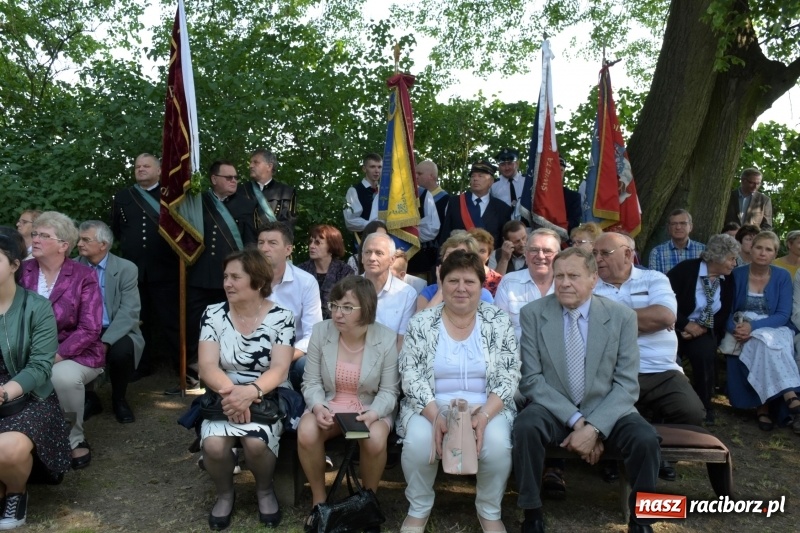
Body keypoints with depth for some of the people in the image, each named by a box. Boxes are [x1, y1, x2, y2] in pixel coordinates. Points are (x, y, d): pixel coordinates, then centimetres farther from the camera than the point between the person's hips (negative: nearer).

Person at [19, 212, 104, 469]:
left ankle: (74, 439, -7)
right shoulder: (22, 272, 5)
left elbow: (89, 329, -12)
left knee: (63, 376, -34)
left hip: (76, 355, -3)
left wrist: (54, 357, -22)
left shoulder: (84, 276, -6)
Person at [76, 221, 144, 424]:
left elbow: (129, 312, -14)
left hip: (116, 332, -2)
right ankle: (87, 396, 6)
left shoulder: (126, 269, -6)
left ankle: (119, 399, -1)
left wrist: (105, 342, -26)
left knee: (121, 351, -33)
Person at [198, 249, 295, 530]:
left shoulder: (281, 317, -6)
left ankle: (265, 490, 6)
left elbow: (279, 369, -12)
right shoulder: (213, 315, -1)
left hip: (267, 398, -2)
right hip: (224, 397, 2)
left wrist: (250, 392, -31)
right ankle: (225, 493, 8)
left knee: (256, 443, -30)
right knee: (213, 445, -27)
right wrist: (230, 390, -29)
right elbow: (207, 366, -9)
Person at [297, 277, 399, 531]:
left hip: (371, 409, -1)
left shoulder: (386, 339, -13)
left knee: (375, 441, -33)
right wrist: (317, 407, -24)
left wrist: (373, 414, -27)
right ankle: (319, 498, -1)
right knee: (306, 433, -30)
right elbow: (311, 382, -3)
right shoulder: (320, 332, -8)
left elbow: (389, 391, -7)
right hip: (328, 405, 2)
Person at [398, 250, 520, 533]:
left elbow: (508, 376, -4)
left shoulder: (498, 322, -1)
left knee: (497, 443, -29)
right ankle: (418, 510, 0)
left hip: (487, 408, 0)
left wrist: (484, 416, -20)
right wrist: (435, 415, -21)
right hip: (431, 407, 0)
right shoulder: (421, 323, -1)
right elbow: (410, 375, -6)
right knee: (418, 440, -29)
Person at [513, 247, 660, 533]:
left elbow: (627, 385, -7)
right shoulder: (532, 314, -6)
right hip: (553, 409, -1)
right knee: (525, 427, -31)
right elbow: (531, 379, -8)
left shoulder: (622, 316, -5)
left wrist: (594, 428, -21)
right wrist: (576, 420, -19)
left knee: (646, 440, -26)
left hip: (606, 410, 1)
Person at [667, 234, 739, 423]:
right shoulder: (686, 269, -9)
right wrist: (685, 324, -20)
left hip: (705, 330, 3)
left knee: (704, 351, -30)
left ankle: (704, 406, -9)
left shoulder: (728, 280, 6)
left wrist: (703, 328, -12)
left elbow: (723, 315, 7)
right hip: (677, 326, -3)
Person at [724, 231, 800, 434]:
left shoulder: (782, 276, 1)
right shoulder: (737, 274, 1)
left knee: (765, 342, -35)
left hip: (775, 329, 0)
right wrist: (734, 328, -21)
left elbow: (783, 315, -6)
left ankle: (763, 406, -33)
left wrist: (754, 326, -22)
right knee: (764, 343, -33)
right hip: (743, 331, 0)